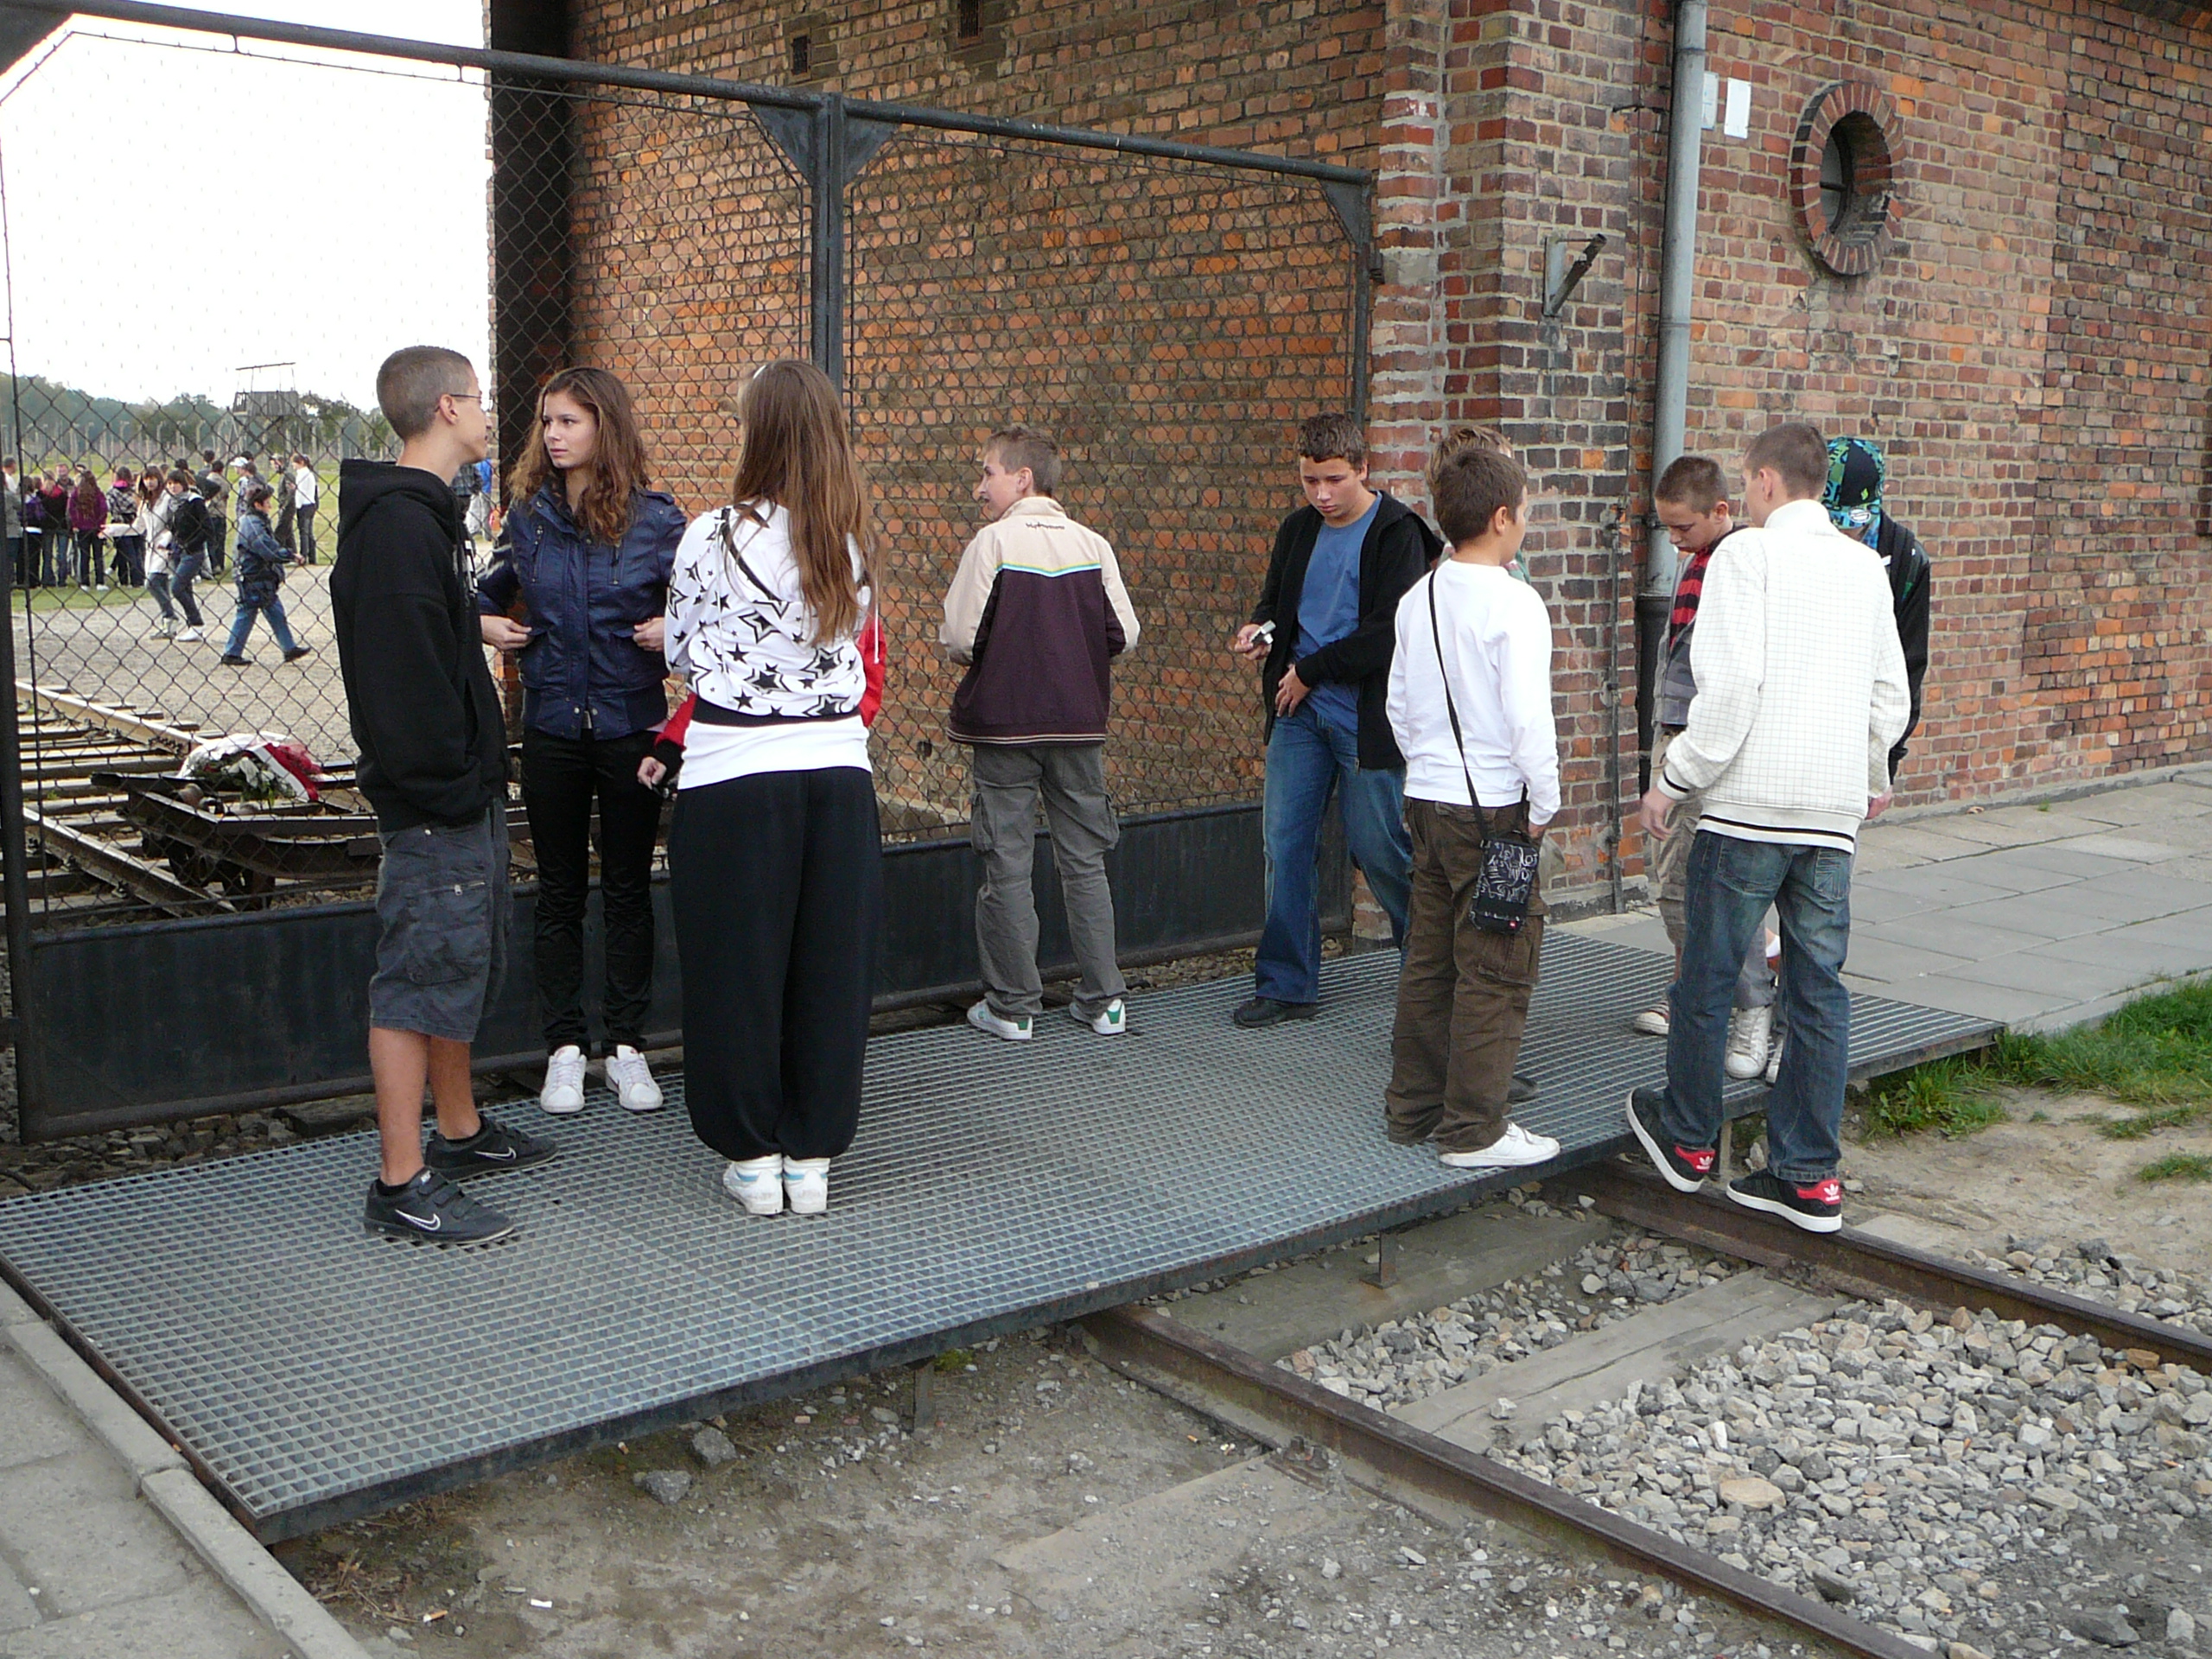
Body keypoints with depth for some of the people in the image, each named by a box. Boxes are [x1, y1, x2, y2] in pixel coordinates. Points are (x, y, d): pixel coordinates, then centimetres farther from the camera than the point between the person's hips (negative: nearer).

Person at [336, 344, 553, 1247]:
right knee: (422, 977, -7)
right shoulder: (397, 523, -17)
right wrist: (442, 783, -23)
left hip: (463, 797, 11)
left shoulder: (420, 516, 17)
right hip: (433, 800, -11)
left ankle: (461, 1131, 34)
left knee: (463, 967, 20)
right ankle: (403, 1184, -1)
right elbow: (406, 672, -24)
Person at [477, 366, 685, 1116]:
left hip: (631, 725, -2)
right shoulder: (529, 514, 2)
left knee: (628, 890, 7)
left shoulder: (654, 517, -5)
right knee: (560, 893, 9)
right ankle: (564, 1048, 18)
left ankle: (627, 1046, 17)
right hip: (552, 725, 2)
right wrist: (486, 623, -1)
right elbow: (492, 590, 18)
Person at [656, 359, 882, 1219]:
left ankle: (753, 1157, 17)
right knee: (830, 965, 10)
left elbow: (684, 654, 5)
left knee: (737, 967, 8)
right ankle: (812, 1156, 18)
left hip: (734, 778, -3)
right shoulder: (852, 545, 3)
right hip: (838, 769, 4)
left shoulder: (713, 537, -8)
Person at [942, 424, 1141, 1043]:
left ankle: (1013, 1006, 9)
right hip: (1078, 723, 4)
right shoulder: (1092, 544, 2)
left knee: (1007, 864, 4)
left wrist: (993, 660, 9)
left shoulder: (993, 541, -9)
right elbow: (1123, 634, 1)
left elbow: (961, 637, -12)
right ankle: (1104, 999, 15)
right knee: (1085, 862, 11)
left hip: (1004, 722, -4)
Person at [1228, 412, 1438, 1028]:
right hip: (1300, 713, 6)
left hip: (1366, 716, -6)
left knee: (1377, 848, 0)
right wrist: (1260, 632, 1)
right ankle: (1286, 985, 14)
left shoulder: (1397, 534, -9)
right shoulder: (1299, 529, 12)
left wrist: (1309, 671, -12)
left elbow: (1387, 631, -17)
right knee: (1284, 844, 4)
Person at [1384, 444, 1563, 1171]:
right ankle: (1473, 1129, 5)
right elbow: (1528, 716, -18)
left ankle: (1413, 1109, 23)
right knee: (1496, 969, 0)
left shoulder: (1417, 599, 8)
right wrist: (1544, 803, -7)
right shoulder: (1512, 603, -15)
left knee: (1429, 959, 15)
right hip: (1492, 809, -8)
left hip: (1428, 800, 8)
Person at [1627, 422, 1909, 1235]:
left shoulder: (1746, 553, -6)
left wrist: (1674, 779, -7)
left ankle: (1687, 1139, 23)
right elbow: (1891, 695, 17)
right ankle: (1808, 1176, 12)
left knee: (1706, 978, 9)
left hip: (1749, 801, -6)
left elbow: (1730, 682, -16)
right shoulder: (1865, 565, 12)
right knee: (1819, 988, 8)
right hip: (1833, 811, 6)